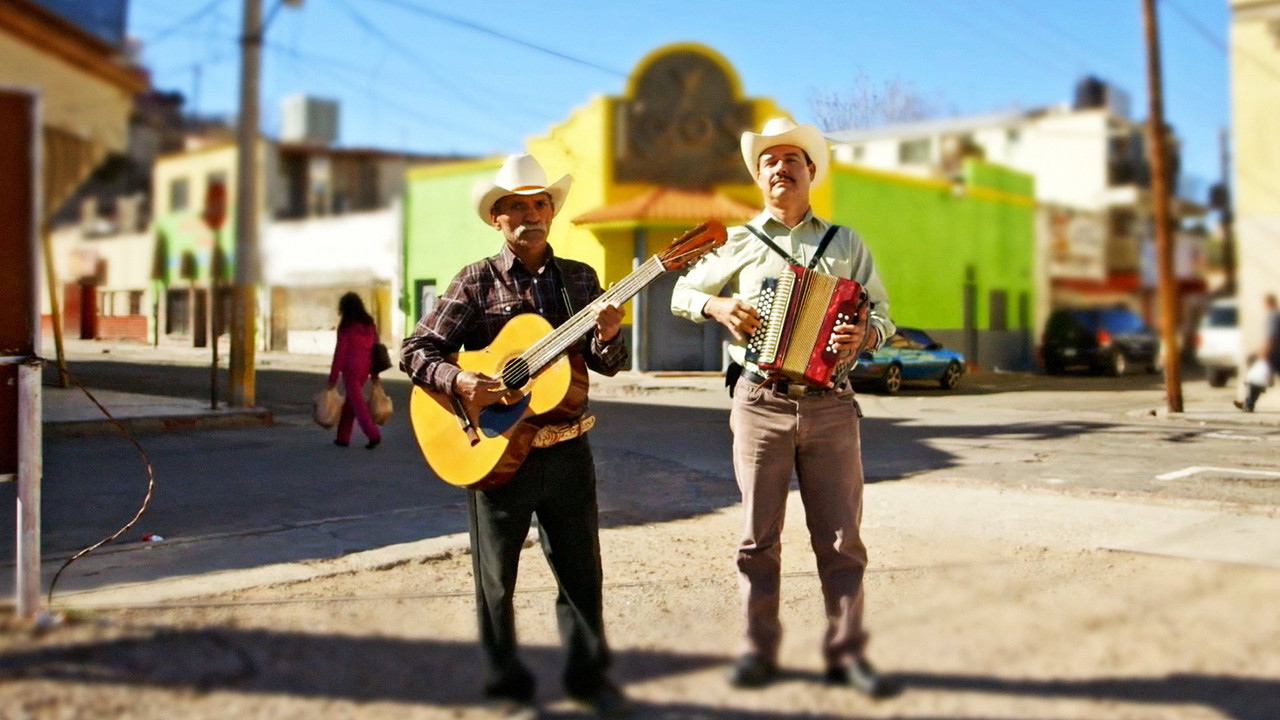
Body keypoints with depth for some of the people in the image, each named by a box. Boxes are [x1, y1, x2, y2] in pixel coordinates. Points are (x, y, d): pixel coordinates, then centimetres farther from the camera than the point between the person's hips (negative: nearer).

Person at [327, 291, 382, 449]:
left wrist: (333, 377, -5)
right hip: (365, 367, 6)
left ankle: (373, 434, -12)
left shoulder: (346, 327, -10)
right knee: (350, 401, 17)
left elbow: (340, 352, -10)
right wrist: (375, 374, 15)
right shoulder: (370, 325, 6)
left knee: (357, 403, -2)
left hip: (350, 367, -6)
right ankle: (343, 437, 21)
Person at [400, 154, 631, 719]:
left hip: (566, 451, 3)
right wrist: (457, 381, -22)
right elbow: (414, 350, -4)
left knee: (581, 571, 11)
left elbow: (608, 364, 4)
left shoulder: (580, 278, 6)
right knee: (497, 578, 8)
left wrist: (607, 336, -19)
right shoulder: (476, 281, -3)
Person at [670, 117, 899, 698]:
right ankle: (759, 647, 15)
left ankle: (846, 652, 11)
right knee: (759, 535, 5)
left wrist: (865, 334, -12)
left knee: (840, 535, 2)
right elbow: (682, 293, 17)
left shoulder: (845, 242, 12)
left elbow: (882, 314, 11)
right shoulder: (738, 242, 11)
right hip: (760, 403, 0)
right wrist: (718, 307, -4)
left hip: (830, 405, 1)